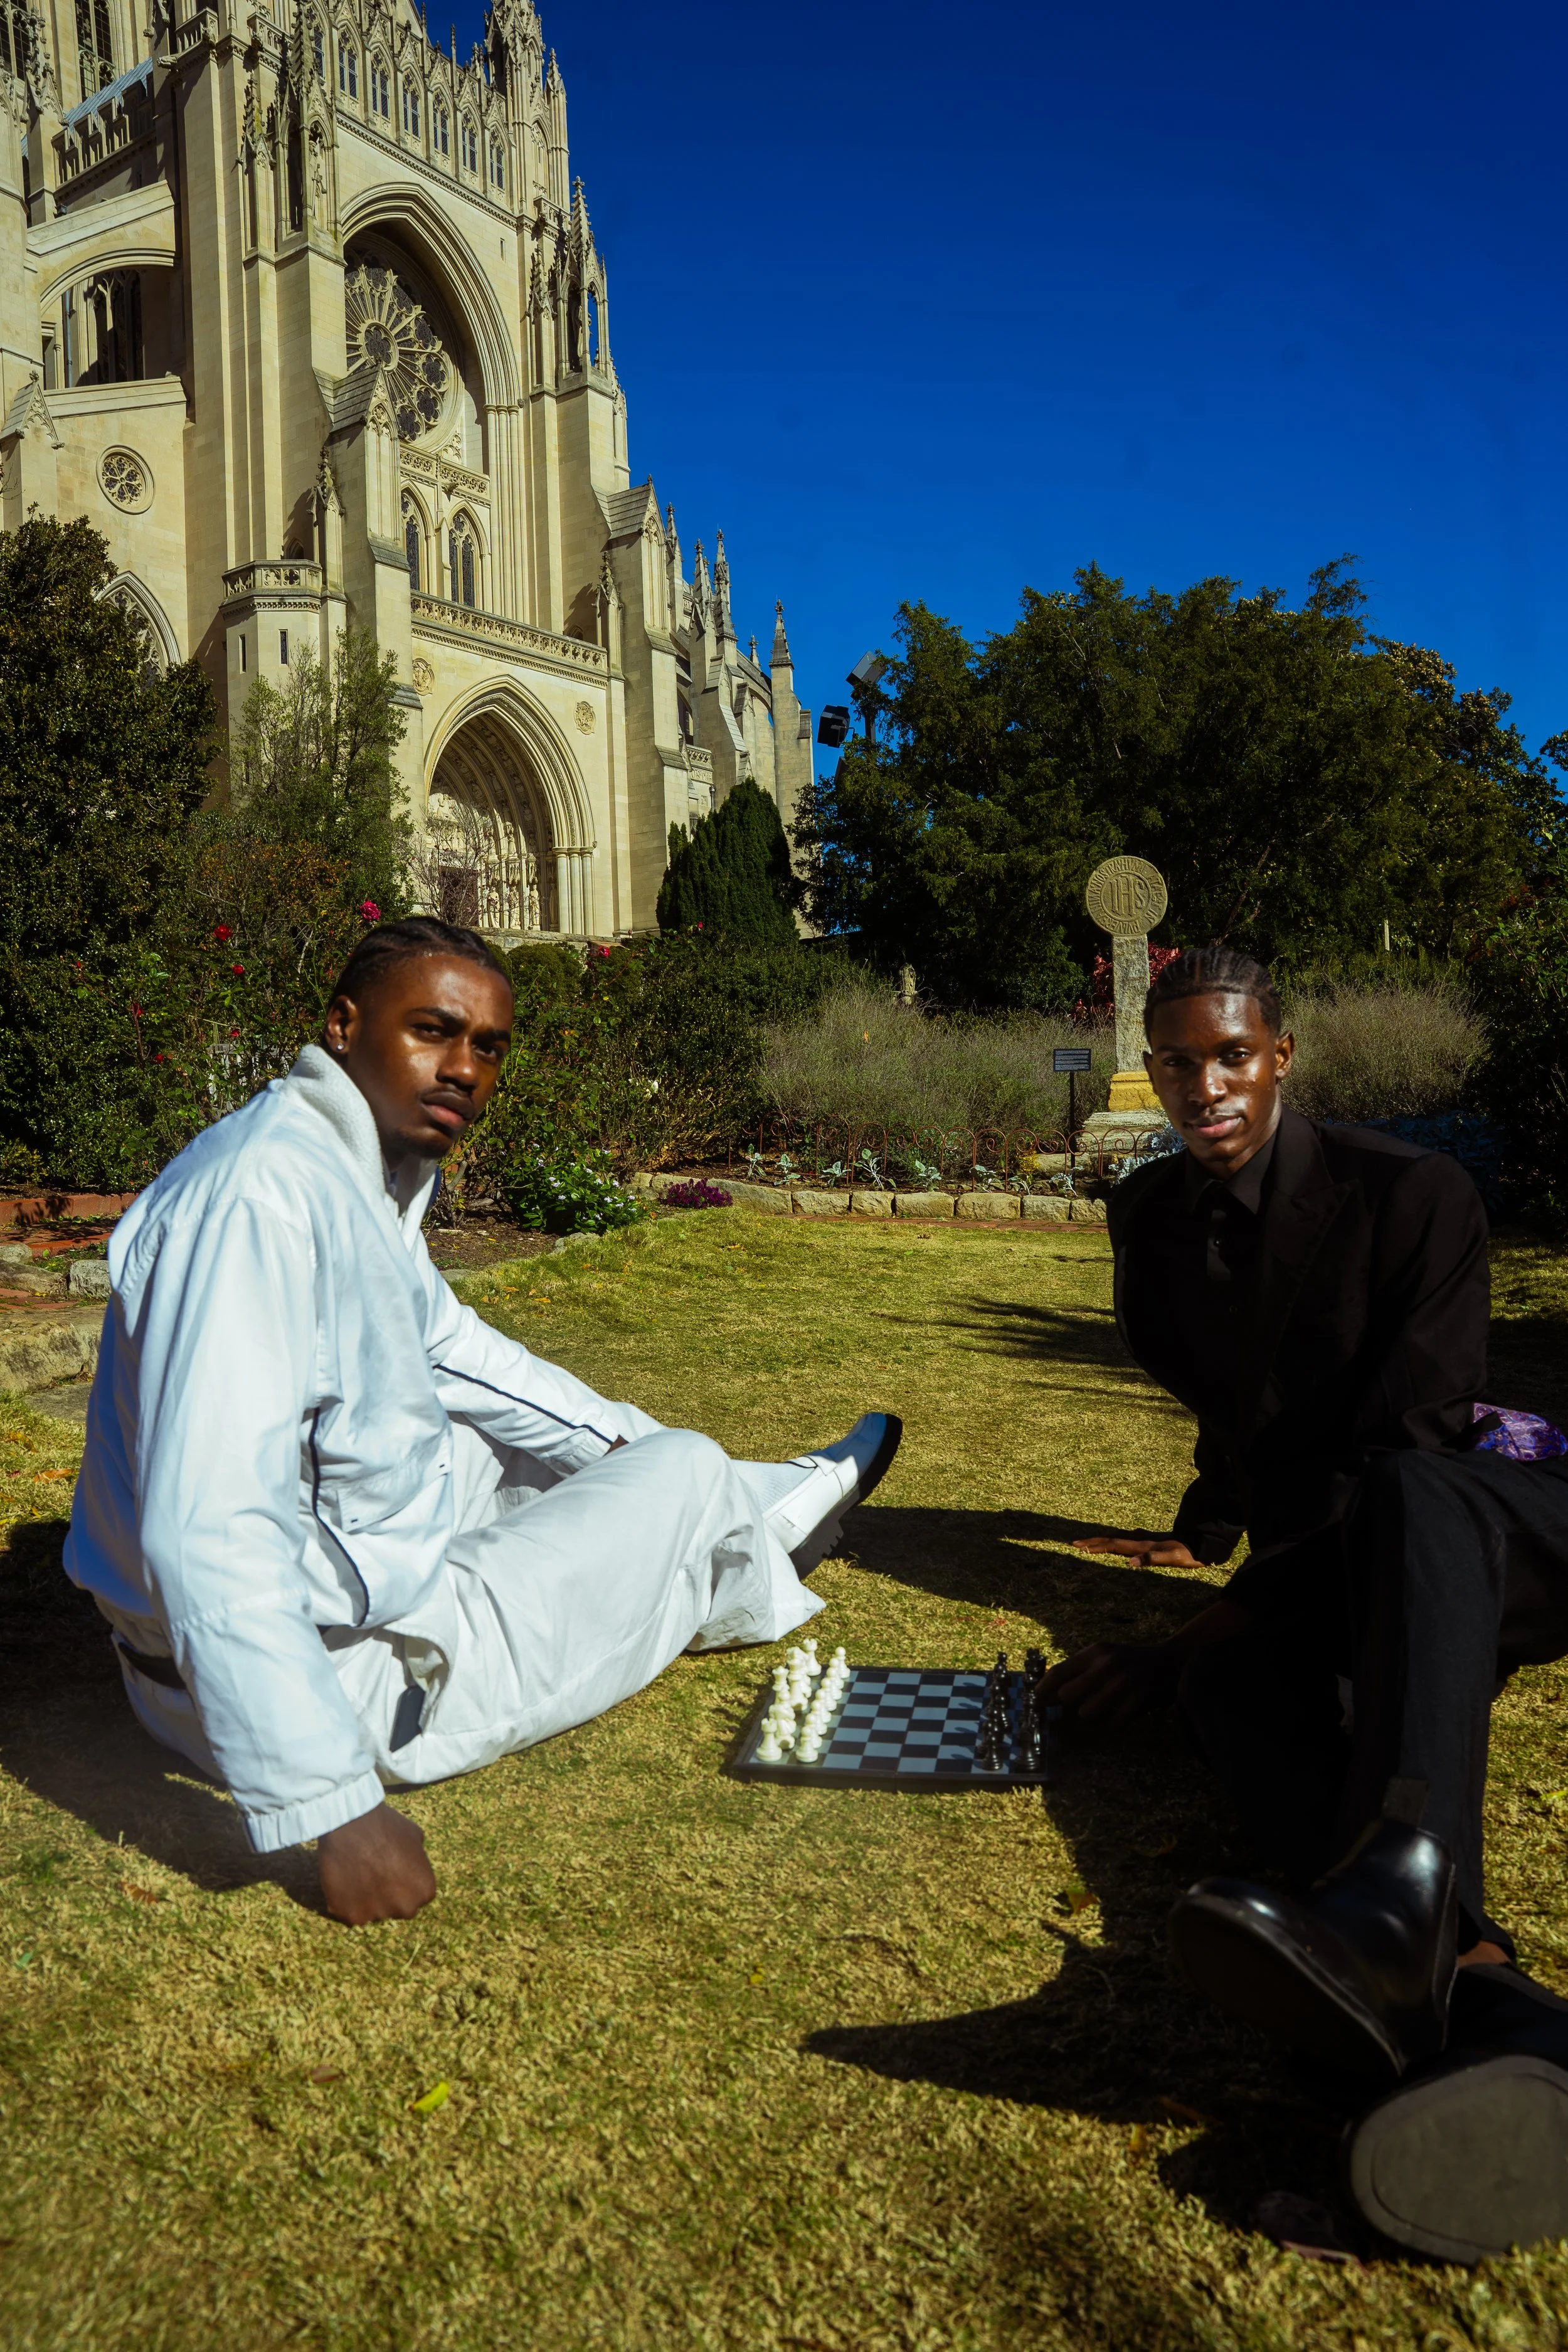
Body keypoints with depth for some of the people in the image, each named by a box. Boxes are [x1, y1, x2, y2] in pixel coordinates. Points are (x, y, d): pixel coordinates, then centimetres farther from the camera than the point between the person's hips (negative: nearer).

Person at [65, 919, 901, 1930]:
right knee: (686, 1476, 3)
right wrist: (331, 1807, -32)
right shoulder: (266, 1193, -28)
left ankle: (767, 1510, 45)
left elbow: (444, 1345, 19)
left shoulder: (374, 1169, 3)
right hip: (352, 1664, -9)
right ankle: (750, 1558, 37)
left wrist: (630, 1442, 22)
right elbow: (210, 1532, -34)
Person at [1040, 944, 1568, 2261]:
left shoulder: (1415, 1193, -13)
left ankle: (1393, 1885, -68)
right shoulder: (1149, 1221, 6)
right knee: (1226, 1680, -34)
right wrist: (1209, 1530, 35)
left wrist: (1203, 1633, -25)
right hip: (1314, 1568, 4)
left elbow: (1402, 1448, -21)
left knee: (1408, 1499, -42)